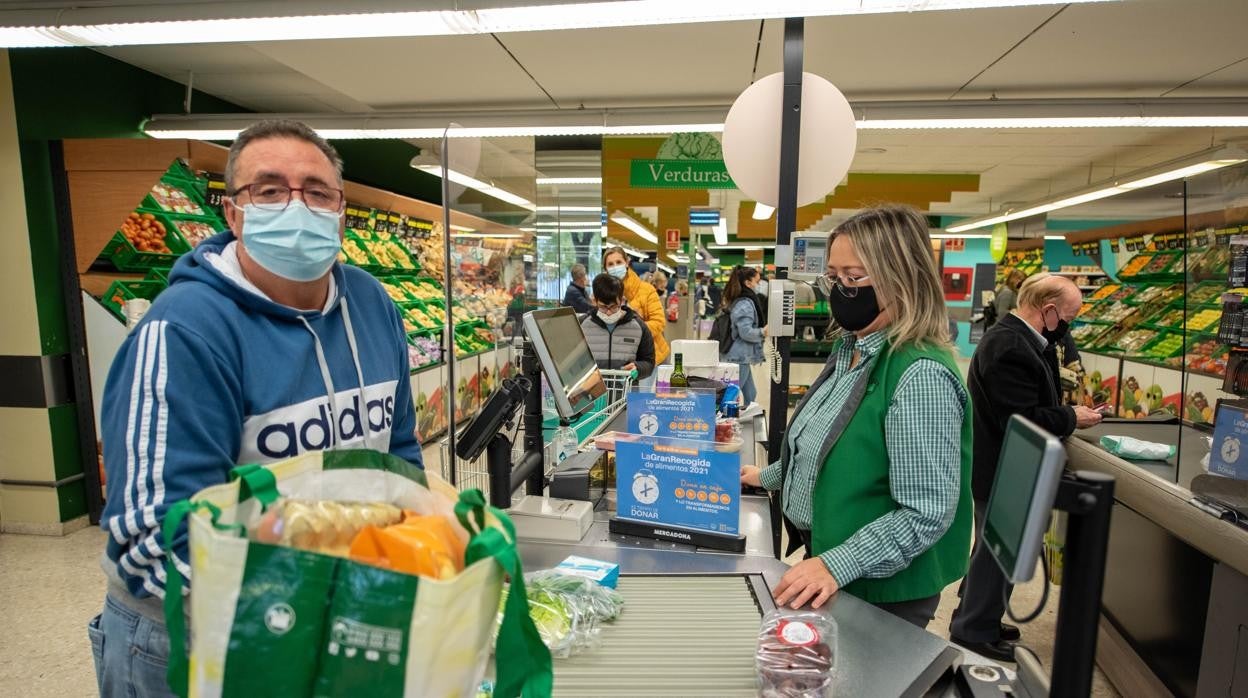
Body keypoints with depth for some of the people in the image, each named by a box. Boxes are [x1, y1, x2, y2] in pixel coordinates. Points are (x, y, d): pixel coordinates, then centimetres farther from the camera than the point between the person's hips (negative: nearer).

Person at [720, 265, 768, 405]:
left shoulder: (738, 301, 13)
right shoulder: (745, 304, -17)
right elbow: (746, 332, -24)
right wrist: (762, 332, -31)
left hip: (740, 356, 10)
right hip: (739, 357, -10)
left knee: (750, 395, 16)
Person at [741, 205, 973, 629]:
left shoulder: (921, 375, -26)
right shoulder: (851, 349, 1)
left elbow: (927, 513, -26)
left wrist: (836, 566, -32)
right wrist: (768, 476, 21)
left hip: (882, 593, -8)